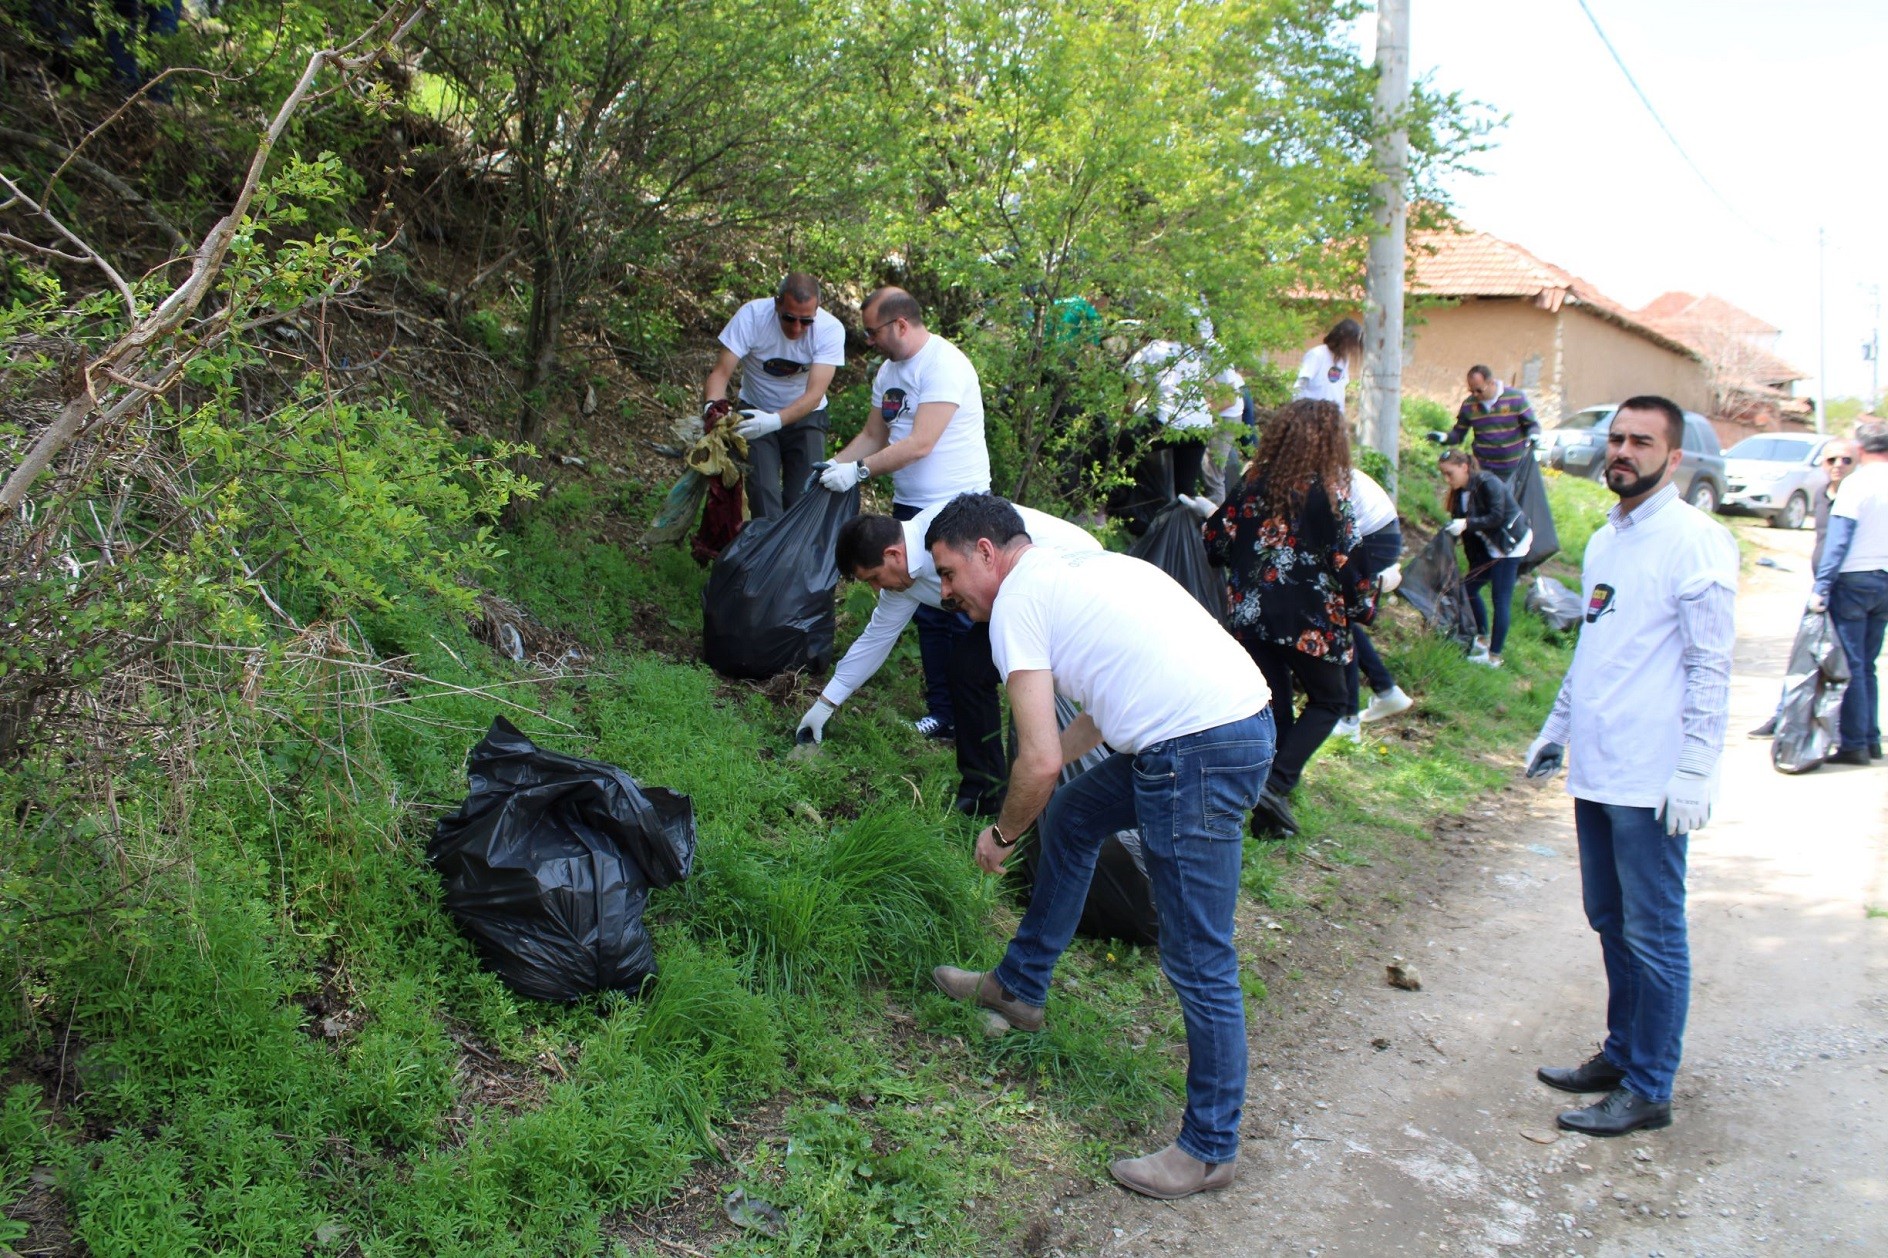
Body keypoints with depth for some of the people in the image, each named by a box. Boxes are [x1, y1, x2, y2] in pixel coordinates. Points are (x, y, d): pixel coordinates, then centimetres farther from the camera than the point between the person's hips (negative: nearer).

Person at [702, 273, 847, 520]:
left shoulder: (831, 329, -23)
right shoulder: (752, 315, -23)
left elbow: (814, 395, -29)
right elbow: (721, 371, -22)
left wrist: (775, 421, -46)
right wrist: (712, 405, -44)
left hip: (805, 415, 0)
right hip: (757, 411, 0)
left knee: (804, 498, -4)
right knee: (763, 493, -13)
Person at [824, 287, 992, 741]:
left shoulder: (944, 365, -17)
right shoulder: (889, 370, 11)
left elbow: (919, 444, -23)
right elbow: (873, 435, 17)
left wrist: (858, 470, -20)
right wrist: (833, 465, 2)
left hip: (956, 506, -9)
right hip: (910, 505, 9)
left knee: (962, 618, -4)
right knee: (926, 614, 11)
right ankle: (941, 712, 18)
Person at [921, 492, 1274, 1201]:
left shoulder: (1016, 603, -4)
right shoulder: (1077, 567, 22)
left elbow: (1040, 760, -9)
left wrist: (1002, 836, 7)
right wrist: (1063, 755, 29)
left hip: (1198, 752, -10)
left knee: (1197, 961, 0)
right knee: (1070, 815, 26)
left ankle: (1210, 1149, 13)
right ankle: (1019, 988, 40)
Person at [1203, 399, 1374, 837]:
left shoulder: (1253, 483, 4)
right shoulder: (1329, 491, -8)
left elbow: (1216, 541, 8)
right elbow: (1346, 559, -9)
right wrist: (1364, 602, 7)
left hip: (1249, 616, 4)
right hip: (1309, 622, -4)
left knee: (1272, 706, 13)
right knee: (1328, 701, 13)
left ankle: (1268, 808, 12)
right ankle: (1276, 782, -6)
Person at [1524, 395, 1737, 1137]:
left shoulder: (1695, 541, -10)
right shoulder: (1604, 541, 15)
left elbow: (1710, 667, -14)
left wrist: (1695, 769, -18)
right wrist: (1556, 729, 22)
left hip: (1651, 780, -8)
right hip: (1595, 770, 8)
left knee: (1652, 935, 2)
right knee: (1610, 923, 16)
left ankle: (1648, 1089, 12)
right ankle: (1622, 1054, 30)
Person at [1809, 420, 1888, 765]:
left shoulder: (1856, 483, -11)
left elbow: (1839, 539, -15)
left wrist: (1821, 587, -16)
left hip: (1855, 581, -6)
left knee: (1851, 665, -2)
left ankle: (1854, 744, -1)